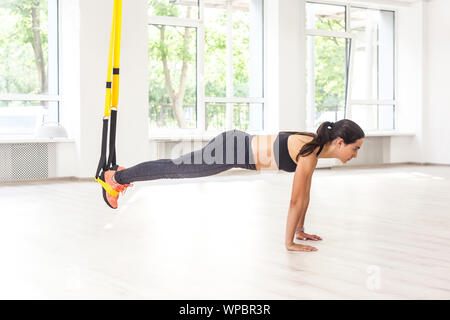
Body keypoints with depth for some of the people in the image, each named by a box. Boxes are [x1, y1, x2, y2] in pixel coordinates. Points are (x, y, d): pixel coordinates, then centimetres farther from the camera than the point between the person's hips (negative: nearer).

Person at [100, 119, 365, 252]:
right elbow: (296, 200, -25)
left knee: (177, 169, 22)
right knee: (174, 169, 8)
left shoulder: (315, 146, 1)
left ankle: (123, 176, 39)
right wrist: (289, 242, -19)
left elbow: (305, 193, 11)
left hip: (239, 147, 8)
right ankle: (117, 177, 27)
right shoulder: (309, 152, -26)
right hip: (233, 150, -8)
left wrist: (300, 229, 14)